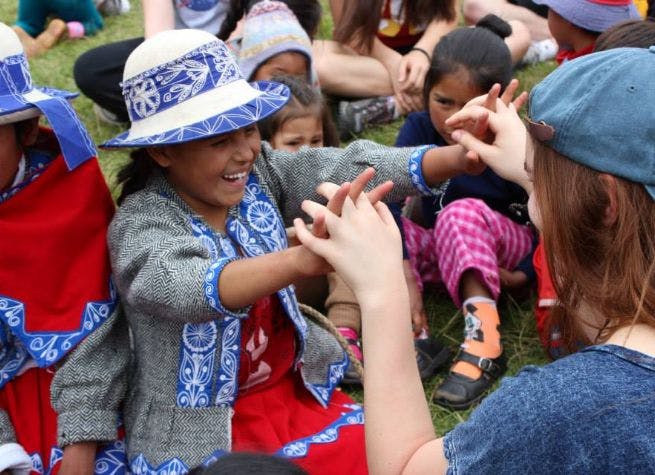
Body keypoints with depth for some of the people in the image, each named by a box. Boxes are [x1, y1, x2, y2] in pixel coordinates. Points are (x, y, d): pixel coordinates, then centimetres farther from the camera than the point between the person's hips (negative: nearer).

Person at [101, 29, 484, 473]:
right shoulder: (141, 223, -20)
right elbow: (180, 284, -40)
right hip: (200, 431, -5)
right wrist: (303, 258, -58)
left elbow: (345, 169, -14)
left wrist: (458, 157, -32)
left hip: (293, 391, 5)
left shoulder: (258, 172, -5)